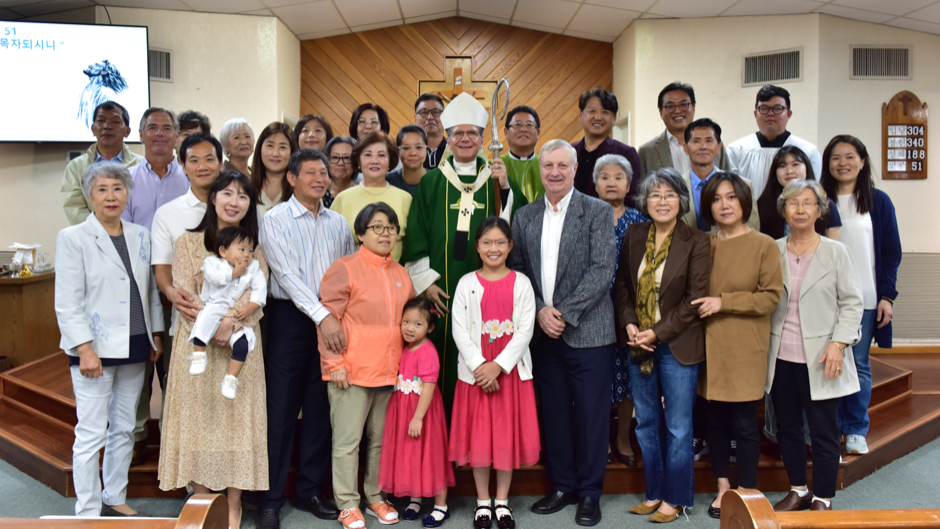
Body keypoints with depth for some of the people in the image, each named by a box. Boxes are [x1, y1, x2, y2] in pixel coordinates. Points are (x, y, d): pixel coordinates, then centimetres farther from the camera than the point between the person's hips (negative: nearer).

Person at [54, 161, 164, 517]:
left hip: (134, 347, 5)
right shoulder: (73, 238, -4)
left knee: (124, 428, 13)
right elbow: (67, 303, -9)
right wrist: (85, 349, -15)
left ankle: (115, 500, 26)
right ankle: (88, 511, 9)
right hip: (95, 348, -5)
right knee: (91, 433, -2)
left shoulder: (140, 236, 10)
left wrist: (156, 335, 11)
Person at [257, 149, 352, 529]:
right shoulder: (275, 220, -2)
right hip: (291, 317, -4)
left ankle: (310, 491, 22)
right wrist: (321, 315, -21)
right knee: (280, 408, 0)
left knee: (321, 409, 9)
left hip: (332, 321, 4)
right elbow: (287, 274, -12)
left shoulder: (338, 223, 12)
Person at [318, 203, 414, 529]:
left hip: (389, 373, 6)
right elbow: (327, 318, -8)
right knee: (348, 440, 2)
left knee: (381, 438, 14)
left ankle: (376, 496, 28)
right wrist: (334, 364, -12)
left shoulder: (401, 274, 12)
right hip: (352, 372, -6)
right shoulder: (344, 269, -6)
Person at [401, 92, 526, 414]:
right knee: (444, 364, 0)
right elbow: (416, 235, 6)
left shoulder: (496, 179, 11)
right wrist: (425, 280, -3)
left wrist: (506, 188, -10)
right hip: (442, 290, 0)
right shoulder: (431, 182, 9)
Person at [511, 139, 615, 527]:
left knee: (590, 414, 2)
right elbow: (519, 271, 9)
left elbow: (602, 270, -10)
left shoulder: (598, 212, -1)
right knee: (554, 412, 10)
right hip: (544, 332, 4)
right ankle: (562, 486, 25)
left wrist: (565, 313, -14)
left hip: (587, 331, -3)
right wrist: (540, 311, -6)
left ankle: (589, 492, 17)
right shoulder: (525, 217, 11)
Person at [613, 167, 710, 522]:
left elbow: (695, 298, -10)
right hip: (638, 344, 5)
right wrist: (629, 325, -5)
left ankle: (675, 499, 19)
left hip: (677, 344, -4)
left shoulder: (696, 242, -8)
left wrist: (657, 333, -15)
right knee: (646, 423, 13)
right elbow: (622, 284, 10)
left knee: (678, 426, 4)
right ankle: (654, 493, 27)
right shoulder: (634, 235, 5)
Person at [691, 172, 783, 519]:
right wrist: (703, 307, -1)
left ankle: (747, 494, 18)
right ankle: (723, 488, 26)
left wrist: (723, 302, -14)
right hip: (710, 347, 4)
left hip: (746, 349, -3)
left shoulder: (764, 246, -4)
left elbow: (771, 297, -9)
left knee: (744, 422, 3)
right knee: (715, 420, 10)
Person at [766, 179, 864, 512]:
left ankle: (822, 500, 18)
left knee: (824, 432, 4)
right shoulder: (773, 251, 5)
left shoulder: (836, 252, -1)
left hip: (819, 359, -3)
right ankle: (798, 491, 30)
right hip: (781, 358, 3)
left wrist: (838, 342, -12)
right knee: (787, 428, 12)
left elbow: (852, 303, -1)